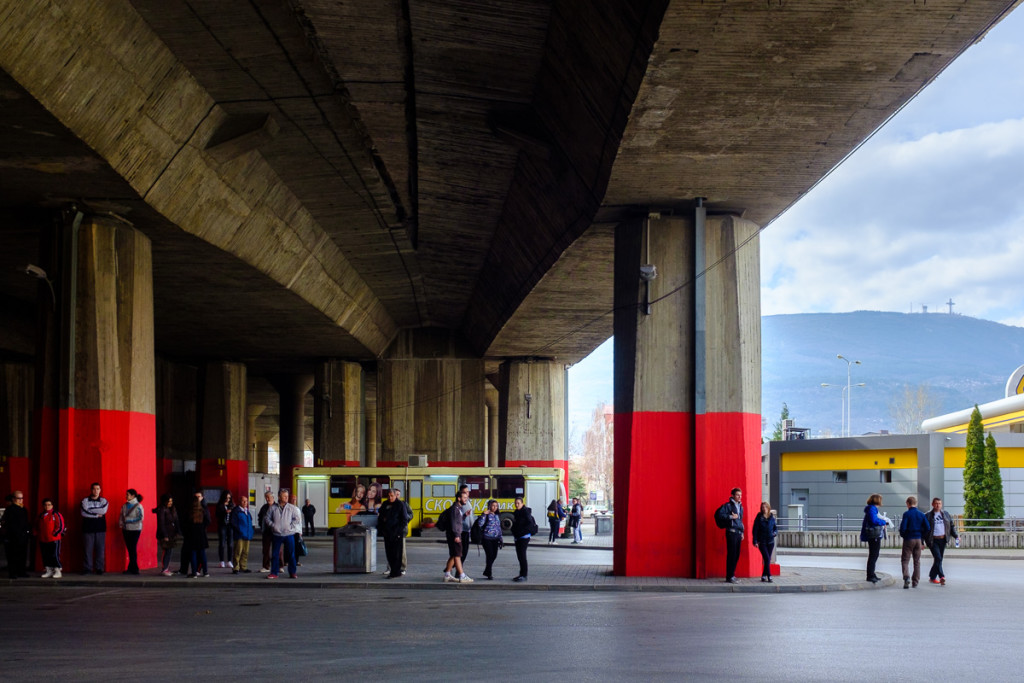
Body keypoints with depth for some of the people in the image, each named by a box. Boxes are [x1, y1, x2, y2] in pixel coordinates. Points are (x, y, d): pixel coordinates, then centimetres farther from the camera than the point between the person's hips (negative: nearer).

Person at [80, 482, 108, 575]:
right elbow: (84, 513, -10)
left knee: (100, 549, 0)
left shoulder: (103, 501, 9)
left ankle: (99, 568, 6)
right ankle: (87, 568, 5)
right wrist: (97, 514, -9)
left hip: (100, 529, 1)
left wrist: (90, 510, -8)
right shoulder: (85, 500, 6)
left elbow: (103, 510, -11)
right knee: (88, 549, -1)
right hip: (88, 529, -1)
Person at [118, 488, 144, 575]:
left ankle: (132, 568, 0)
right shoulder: (124, 506, 9)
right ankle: (134, 568, 12)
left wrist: (128, 520, -15)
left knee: (133, 549, -5)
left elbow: (140, 518, -13)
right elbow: (121, 516, 13)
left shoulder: (138, 506, -8)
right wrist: (121, 523, -4)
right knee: (129, 549, 7)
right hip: (126, 529, 6)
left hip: (135, 530, -6)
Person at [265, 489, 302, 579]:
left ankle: (293, 572, 13)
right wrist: (273, 525, -6)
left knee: (291, 554, 4)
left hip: (289, 534, 0)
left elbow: (297, 519, 3)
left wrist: (291, 526, -7)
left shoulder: (292, 508, 2)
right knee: (275, 554, 3)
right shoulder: (273, 508, 3)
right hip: (277, 534, 0)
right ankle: (274, 573, 10)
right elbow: (267, 519, 7)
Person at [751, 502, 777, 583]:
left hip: (770, 542, 4)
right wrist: (755, 541, -8)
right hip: (762, 542, -4)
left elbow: (776, 527, 16)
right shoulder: (759, 517, -2)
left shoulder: (772, 517, 6)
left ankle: (764, 576, 15)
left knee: (768, 559, 5)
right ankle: (769, 576, -11)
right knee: (767, 558, -14)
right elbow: (755, 530, -2)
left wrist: (775, 533, -7)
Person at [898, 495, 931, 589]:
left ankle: (906, 577, -21)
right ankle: (916, 581, 13)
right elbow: (927, 528, 1)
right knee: (917, 561, 12)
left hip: (908, 539, -4)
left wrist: (902, 535, 5)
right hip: (918, 539, 4)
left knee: (905, 560, 1)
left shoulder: (907, 514, -10)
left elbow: (903, 528, -16)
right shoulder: (921, 514, 4)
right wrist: (922, 537, 13)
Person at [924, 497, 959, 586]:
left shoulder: (945, 514, 12)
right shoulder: (928, 516, -2)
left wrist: (956, 535, 7)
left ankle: (932, 577, 19)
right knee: (938, 558, -15)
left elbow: (951, 526, 19)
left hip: (943, 540, 5)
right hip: (933, 540, -5)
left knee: (939, 559, 7)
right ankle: (941, 577, -17)